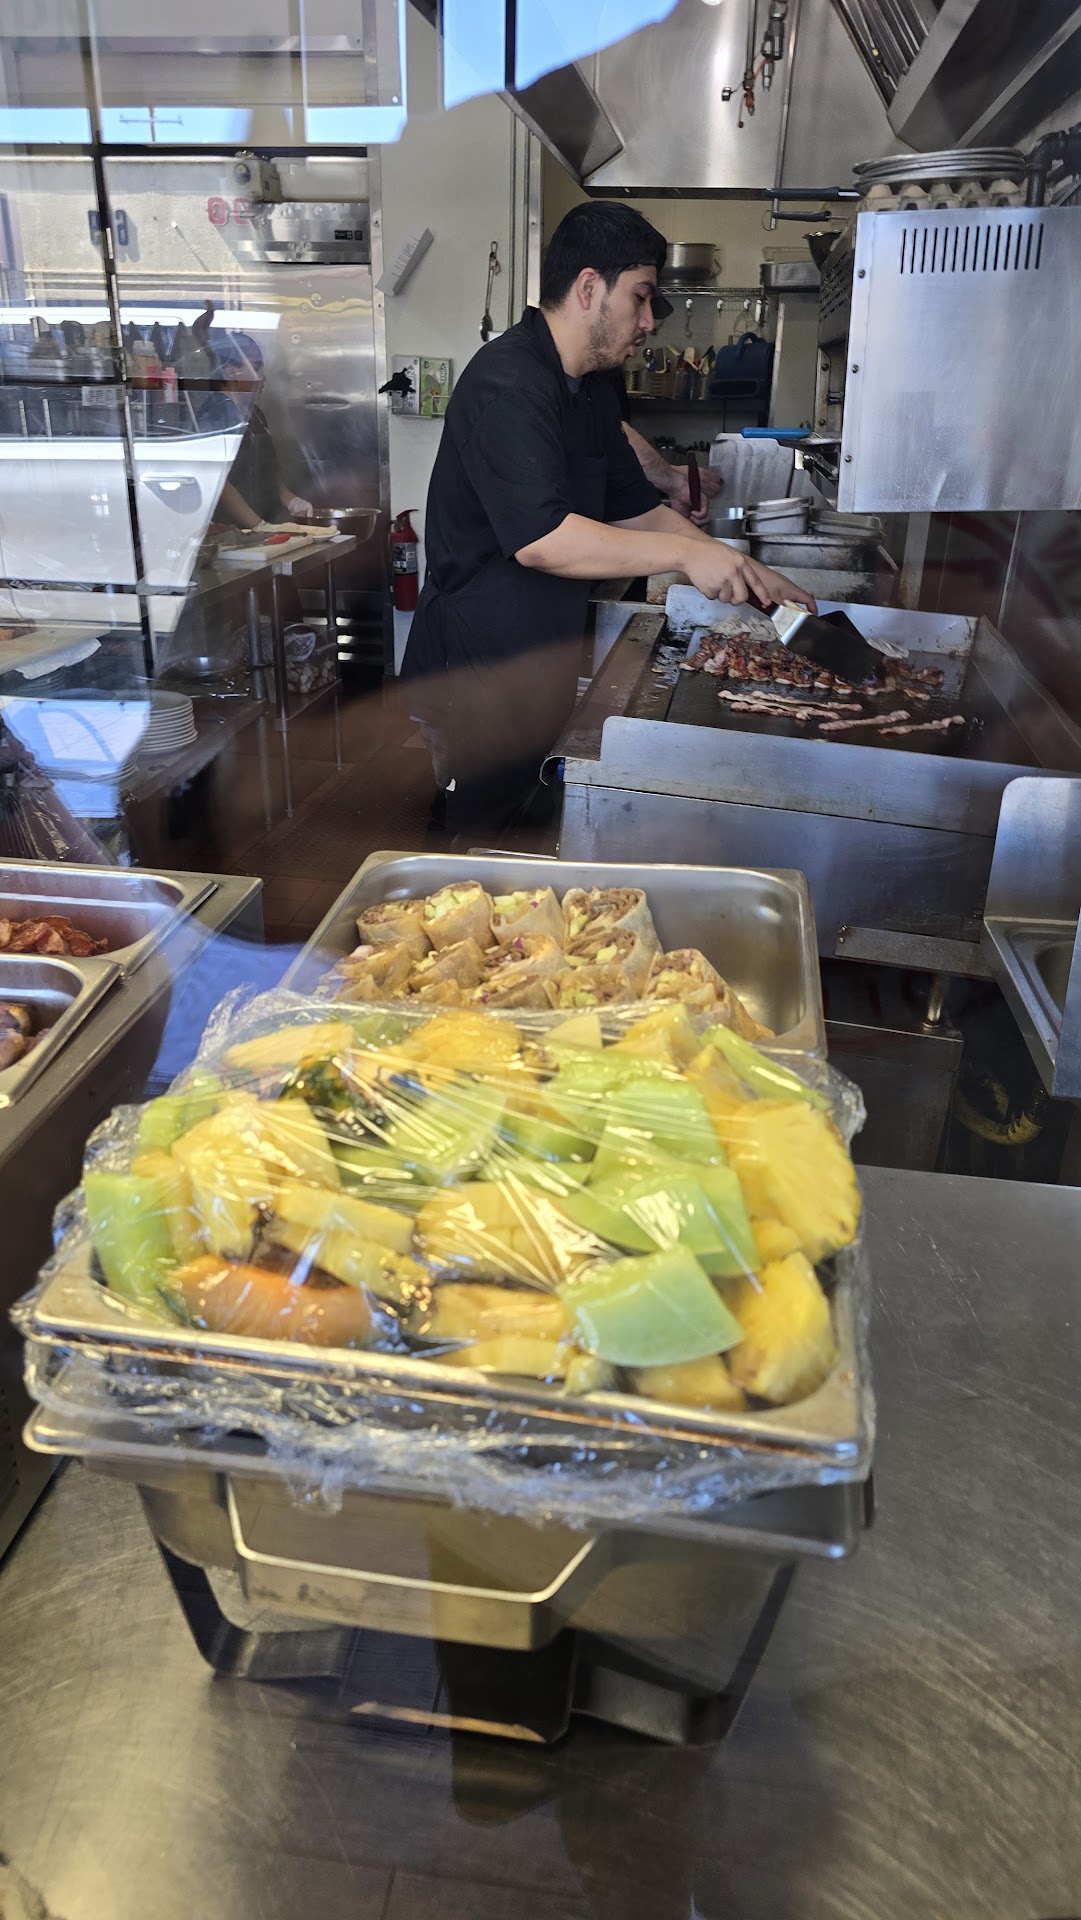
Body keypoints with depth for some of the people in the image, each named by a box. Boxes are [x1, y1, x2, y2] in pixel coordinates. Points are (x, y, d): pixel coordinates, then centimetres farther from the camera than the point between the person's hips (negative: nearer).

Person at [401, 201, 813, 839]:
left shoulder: (593, 392, 14)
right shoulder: (508, 384, -18)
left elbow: (637, 509, 19)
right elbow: (540, 539, -30)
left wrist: (747, 574, 8)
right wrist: (685, 553, -26)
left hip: (539, 679, 9)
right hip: (473, 684, -9)